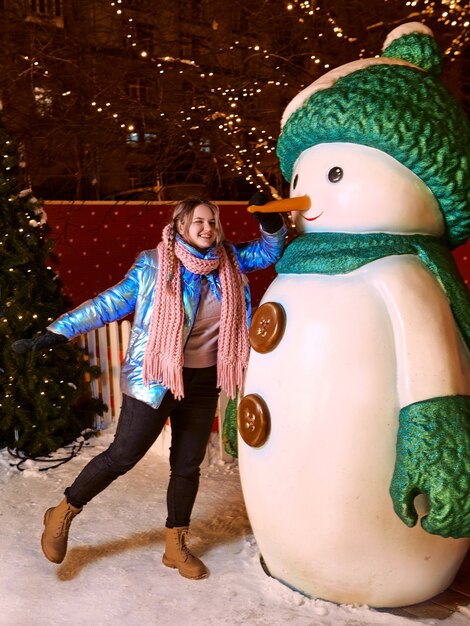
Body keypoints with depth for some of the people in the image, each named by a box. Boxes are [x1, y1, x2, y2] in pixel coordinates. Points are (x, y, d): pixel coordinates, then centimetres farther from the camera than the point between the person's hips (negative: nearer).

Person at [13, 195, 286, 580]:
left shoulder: (229, 260, 3)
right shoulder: (153, 263, -9)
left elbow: (270, 251, 14)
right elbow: (111, 303, -9)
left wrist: (271, 222, -8)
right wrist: (59, 331, -13)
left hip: (203, 382, 5)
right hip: (154, 378, -5)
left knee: (188, 465, 12)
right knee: (123, 455, 0)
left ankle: (176, 546, 29)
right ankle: (64, 512, 24)